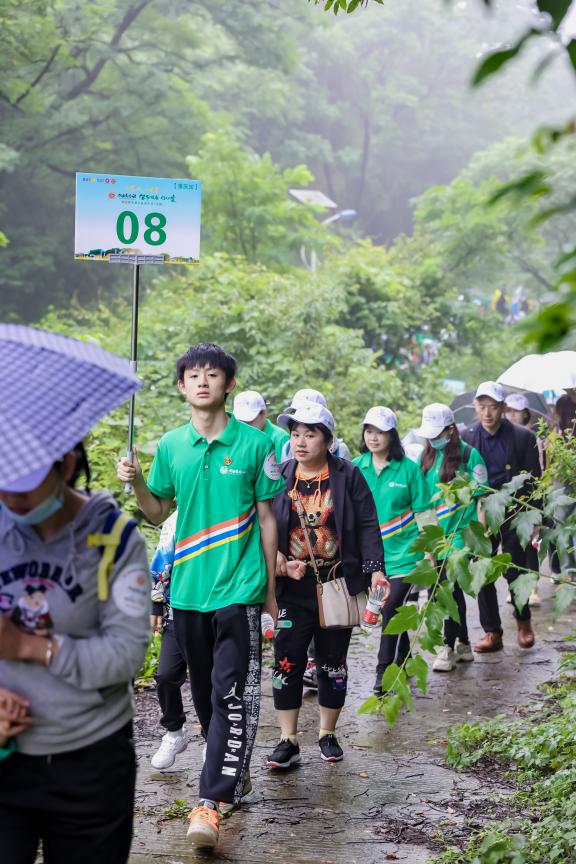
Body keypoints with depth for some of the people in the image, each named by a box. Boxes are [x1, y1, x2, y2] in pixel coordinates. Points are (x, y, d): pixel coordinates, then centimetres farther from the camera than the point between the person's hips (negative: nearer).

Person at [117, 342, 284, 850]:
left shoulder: (254, 444, -2)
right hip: (188, 587, 4)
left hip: (239, 587, -4)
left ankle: (212, 801, -12)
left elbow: (266, 518, 3)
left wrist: (270, 589, 4)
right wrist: (136, 484, -4)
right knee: (205, 691, 14)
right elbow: (159, 513, 16)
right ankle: (233, 770, 33)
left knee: (232, 695, -9)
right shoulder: (170, 446, 6)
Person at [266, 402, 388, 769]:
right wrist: (280, 562, -12)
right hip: (292, 587, 1)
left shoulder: (348, 475, -2)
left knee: (333, 663, 10)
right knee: (287, 662, -3)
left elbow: (367, 526, -3)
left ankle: (328, 734, 25)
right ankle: (289, 740, 6)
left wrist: (375, 569, -14)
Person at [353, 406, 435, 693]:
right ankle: (404, 661, 29)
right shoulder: (356, 467, 3)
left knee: (391, 609, -13)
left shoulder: (408, 468, -5)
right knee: (393, 611, 12)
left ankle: (384, 671, -6)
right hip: (371, 554, 3)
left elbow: (424, 511, 0)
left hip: (404, 551, -3)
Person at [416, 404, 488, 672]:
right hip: (434, 535, 6)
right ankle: (463, 644, 23)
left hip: (459, 534, -6)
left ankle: (449, 647, -3)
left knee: (450, 588, -10)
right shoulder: (427, 455, 9)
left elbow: (482, 496, -6)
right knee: (451, 589, 12)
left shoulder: (469, 455, -7)